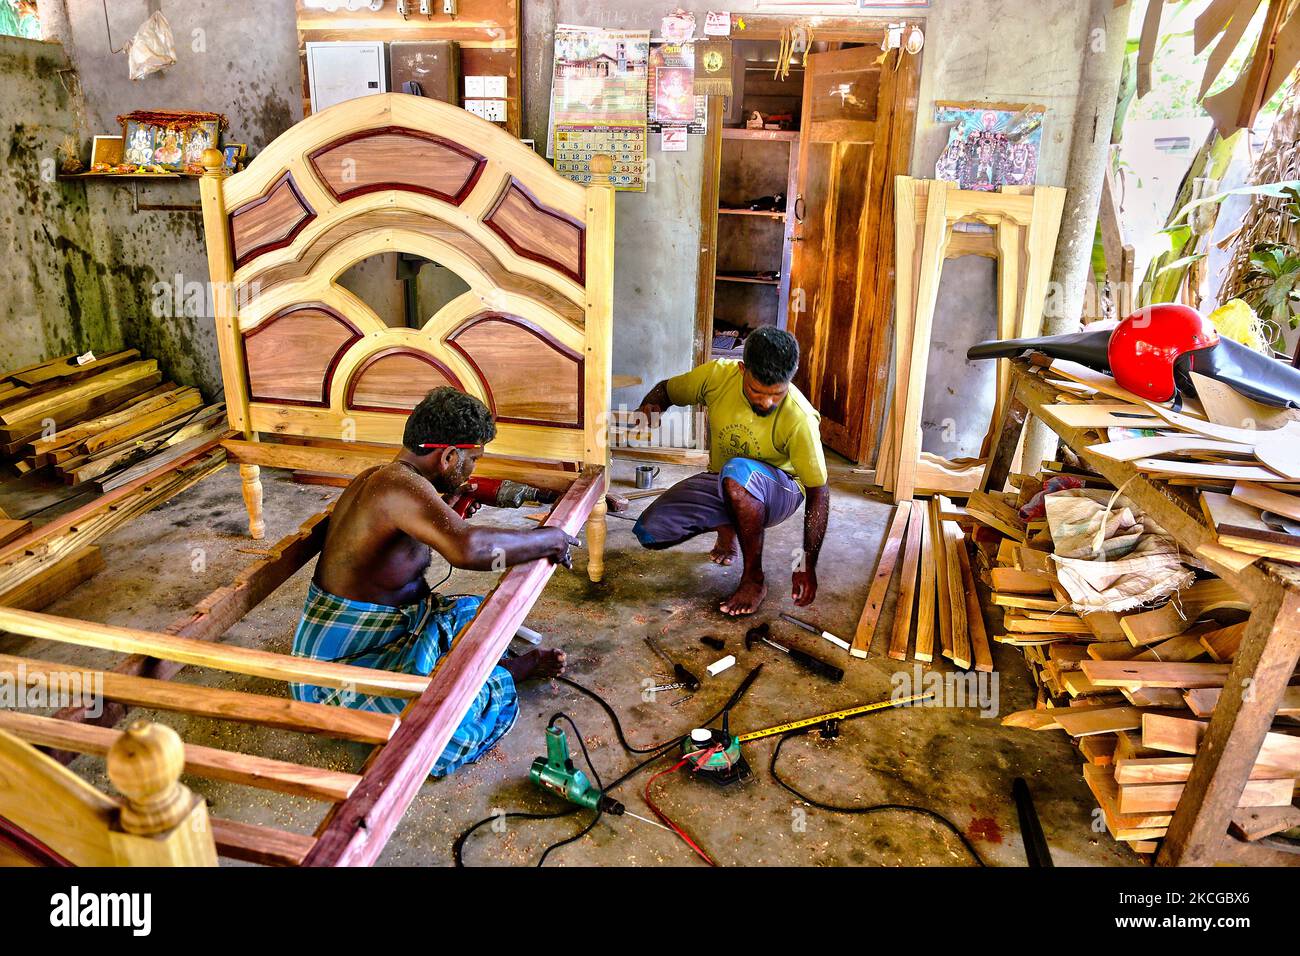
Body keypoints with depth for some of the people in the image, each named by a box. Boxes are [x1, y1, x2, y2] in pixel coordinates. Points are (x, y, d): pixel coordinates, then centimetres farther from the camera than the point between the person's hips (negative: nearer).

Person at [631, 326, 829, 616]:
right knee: (649, 531, -15)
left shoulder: (799, 418, -28)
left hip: (779, 490, -4)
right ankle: (725, 527, 14)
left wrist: (808, 565, -23)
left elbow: (818, 493, -21)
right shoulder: (718, 375, -19)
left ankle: (754, 579, -21)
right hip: (721, 483, 4)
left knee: (737, 472, -41)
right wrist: (650, 407, -24)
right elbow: (667, 389, 0)